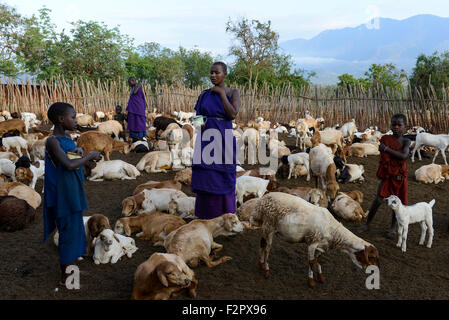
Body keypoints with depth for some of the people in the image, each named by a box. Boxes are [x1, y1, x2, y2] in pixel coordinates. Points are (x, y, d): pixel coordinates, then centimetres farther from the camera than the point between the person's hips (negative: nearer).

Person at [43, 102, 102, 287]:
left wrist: (87, 161, -2)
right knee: (68, 233, 1)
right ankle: (64, 277, 14)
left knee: (76, 231, 18)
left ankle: (70, 268, 34)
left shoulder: (67, 137, 8)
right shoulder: (52, 141, -18)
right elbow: (69, 165, -31)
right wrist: (90, 156, -17)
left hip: (74, 194, 9)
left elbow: (75, 160, 21)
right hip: (63, 197, -9)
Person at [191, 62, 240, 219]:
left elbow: (232, 114, -14)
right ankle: (206, 211, 17)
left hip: (223, 140, -3)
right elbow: (197, 116, 13)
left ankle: (224, 213, 17)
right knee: (204, 176, 4)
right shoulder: (204, 94, 10)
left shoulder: (233, 93, 1)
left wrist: (221, 93, -11)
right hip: (206, 140, 3)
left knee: (222, 178, 3)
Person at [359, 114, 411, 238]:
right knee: (378, 199, -9)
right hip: (387, 175, -1)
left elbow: (404, 156, -20)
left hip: (400, 176, 1)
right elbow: (383, 158, -6)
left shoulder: (406, 141, -2)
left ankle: (392, 227, 24)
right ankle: (367, 224, 6)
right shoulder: (385, 138, -3)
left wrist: (387, 149, -21)